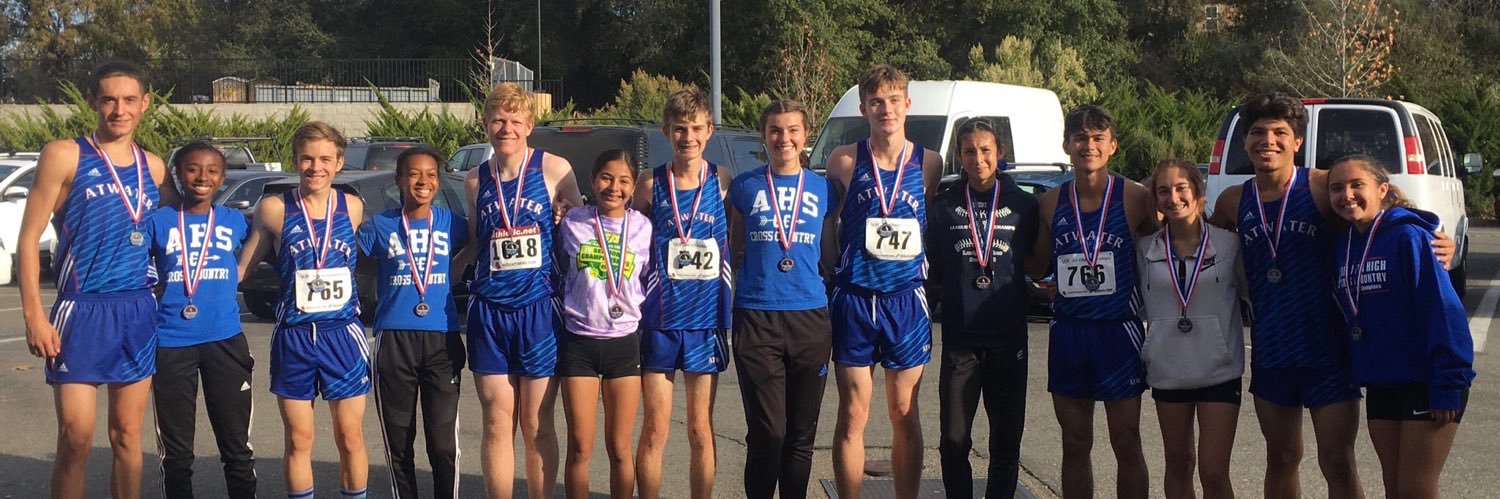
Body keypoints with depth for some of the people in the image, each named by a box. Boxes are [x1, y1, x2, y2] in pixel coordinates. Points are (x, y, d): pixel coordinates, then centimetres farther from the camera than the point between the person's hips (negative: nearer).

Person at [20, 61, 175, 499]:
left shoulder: (153, 167, 11)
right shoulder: (65, 156, -2)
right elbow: (29, 237, -4)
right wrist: (34, 315, -12)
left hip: (139, 311, 4)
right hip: (83, 310, -4)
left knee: (127, 435, 9)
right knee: (76, 439, -7)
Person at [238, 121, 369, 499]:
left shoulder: (354, 208, 2)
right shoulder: (274, 209, -1)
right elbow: (242, 267, 6)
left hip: (343, 333, 0)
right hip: (293, 337, 0)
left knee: (350, 437, 6)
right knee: (299, 440, 8)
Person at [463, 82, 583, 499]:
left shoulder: (554, 170, -1)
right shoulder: (475, 180, 8)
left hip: (538, 308, -2)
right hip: (489, 310, 2)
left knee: (537, 425, 4)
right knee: (497, 424, 4)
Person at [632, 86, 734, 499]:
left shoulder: (724, 182, 0)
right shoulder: (650, 184, 0)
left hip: (707, 321, 0)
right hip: (658, 321, 0)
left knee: (701, 431, 8)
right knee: (654, 431, 4)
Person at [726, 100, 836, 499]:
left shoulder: (823, 190, 10)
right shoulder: (745, 187, 7)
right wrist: (760, 271, 1)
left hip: (811, 319, 2)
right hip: (756, 317, -2)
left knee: (801, 435, 7)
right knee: (767, 433, -6)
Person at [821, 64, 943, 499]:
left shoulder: (929, 162, 3)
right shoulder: (844, 161, -1)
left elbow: (936, 228, 12)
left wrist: (932, 276, 3)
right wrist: (830, 275, 3)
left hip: (906, 299, 1)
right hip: (853, 297, -1)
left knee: (905, 415, 9)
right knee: (852, 416, 2)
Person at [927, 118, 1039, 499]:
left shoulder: (1024, 205, 4)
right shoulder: (944, 207, 5)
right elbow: (932, 267, 11)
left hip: (1008, 338, 0)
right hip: (959, 339, 0)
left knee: (1006, 440, 6)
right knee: (954, 441, 0)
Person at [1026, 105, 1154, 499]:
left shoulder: (1135, 198, -5)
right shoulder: (1051, 203, 4)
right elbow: (1036, 267, 13)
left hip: (1118, 330, -3)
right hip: (1068, 331, 3)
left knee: (1126, 444, 4)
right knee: (1075, 445, 10)